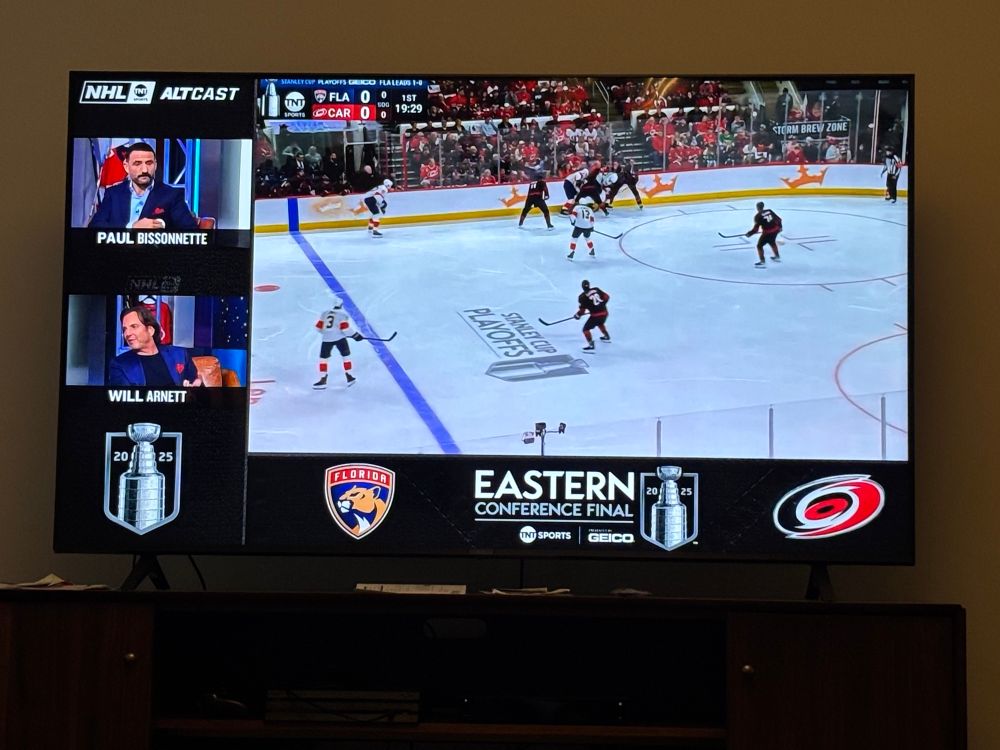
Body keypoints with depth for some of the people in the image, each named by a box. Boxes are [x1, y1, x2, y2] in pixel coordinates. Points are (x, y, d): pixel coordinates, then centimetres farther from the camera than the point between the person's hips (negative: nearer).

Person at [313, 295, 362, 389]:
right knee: (346, 356, 14)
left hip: (327, 339, 2)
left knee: (323, 358, 9)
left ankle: (323, 380, 4)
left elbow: (319, 327, 10)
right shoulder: (342, 315, -2)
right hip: (339, 338, -2)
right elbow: (345, 328, -12)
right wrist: (355, 335, -2)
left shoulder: (324, 313, 10)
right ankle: (349, 377, 14)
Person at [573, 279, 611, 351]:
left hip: (595, 315, -6)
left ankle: (591, 345, -11)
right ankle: (607, 337, 53)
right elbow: (606, 296, 10)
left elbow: (582, 309, -7)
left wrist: (577, 315, 12)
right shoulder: (596, 289, 5)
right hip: (604, 312, 6)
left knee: (586, 329, 4)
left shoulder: (583, 297, -9)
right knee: (600, 323, 37)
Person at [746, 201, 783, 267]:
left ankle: (762, 262, 2)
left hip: (767, 233, -7)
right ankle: (777, 257, 47)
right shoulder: (769, 211, 7)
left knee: (759, 246, 6)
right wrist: (779, 226, 28)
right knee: (772, 242, 34)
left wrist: (749, 233, 1)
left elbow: (756, 228, -13)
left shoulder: (758, 216, -11)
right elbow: (778, 219, 13)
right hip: (775, 230, 7)